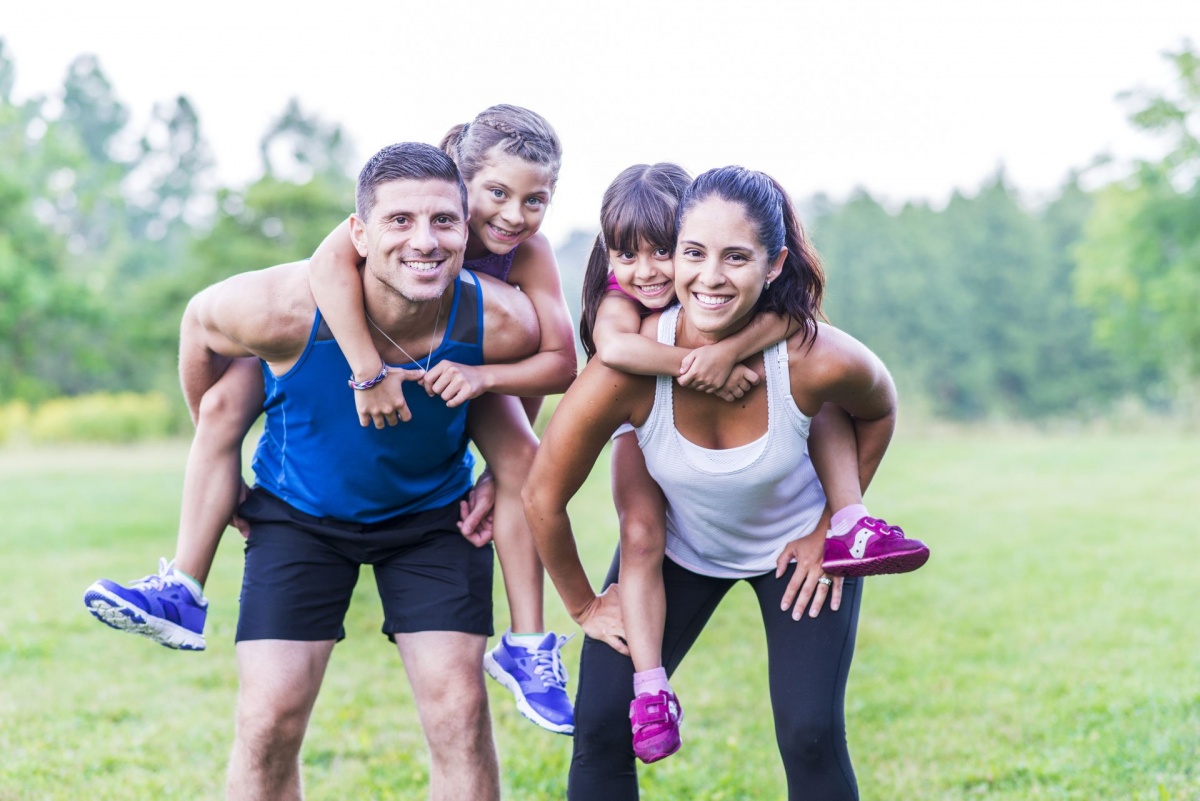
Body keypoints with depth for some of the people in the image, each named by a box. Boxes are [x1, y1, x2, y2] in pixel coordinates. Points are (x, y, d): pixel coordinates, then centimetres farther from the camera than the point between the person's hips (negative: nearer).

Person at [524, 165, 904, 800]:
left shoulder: (820, 360, -32)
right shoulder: (629, 367, -34)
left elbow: (877, 414, -4)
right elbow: (543, 497, -19)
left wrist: (833, 526, -5)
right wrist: (584, 606, -6)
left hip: (797, 544, 0)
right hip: (676, 546, 1)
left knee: (810, 735, -10)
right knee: (601, 727, -6)